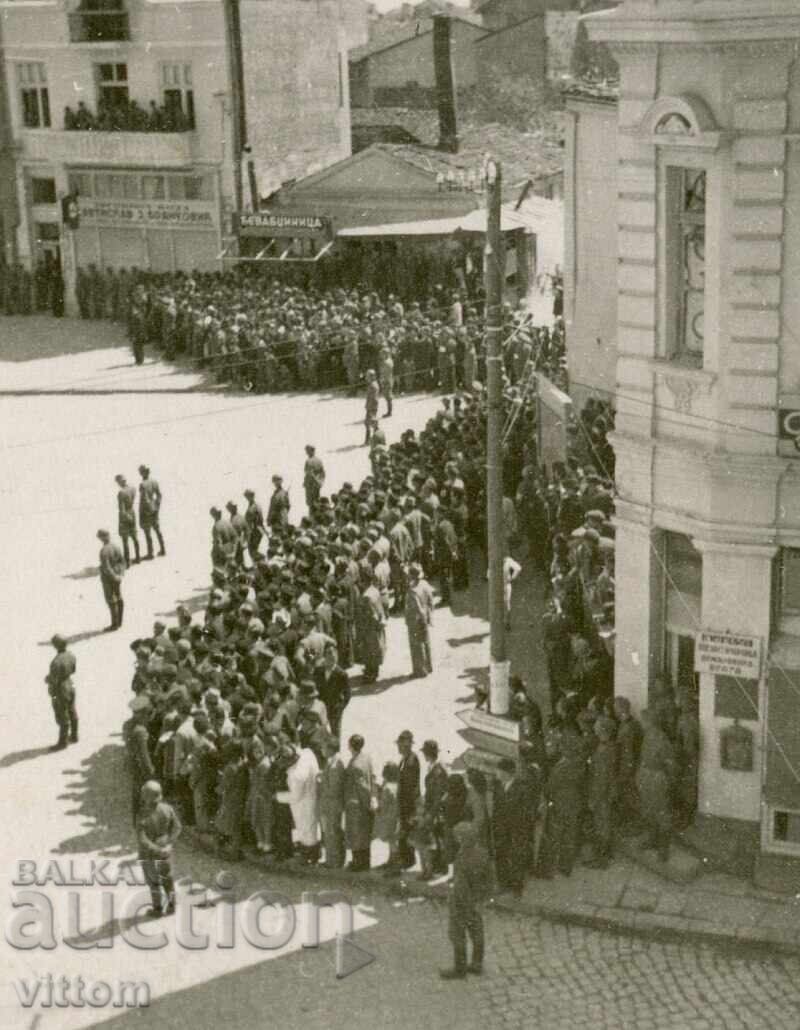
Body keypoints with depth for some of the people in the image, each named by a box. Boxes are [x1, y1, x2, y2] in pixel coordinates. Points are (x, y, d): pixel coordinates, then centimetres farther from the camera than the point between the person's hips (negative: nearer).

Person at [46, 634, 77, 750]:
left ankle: (62, 742, 24)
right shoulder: (71, 655, -9)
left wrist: (47, 679, -7)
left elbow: (53, 680, -26)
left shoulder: (56, 662, -34)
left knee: (63, 718, 9)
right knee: (72, 713, 23)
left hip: (60, 691, -8)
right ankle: (74, 736, 40)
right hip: (70, 686, 8)